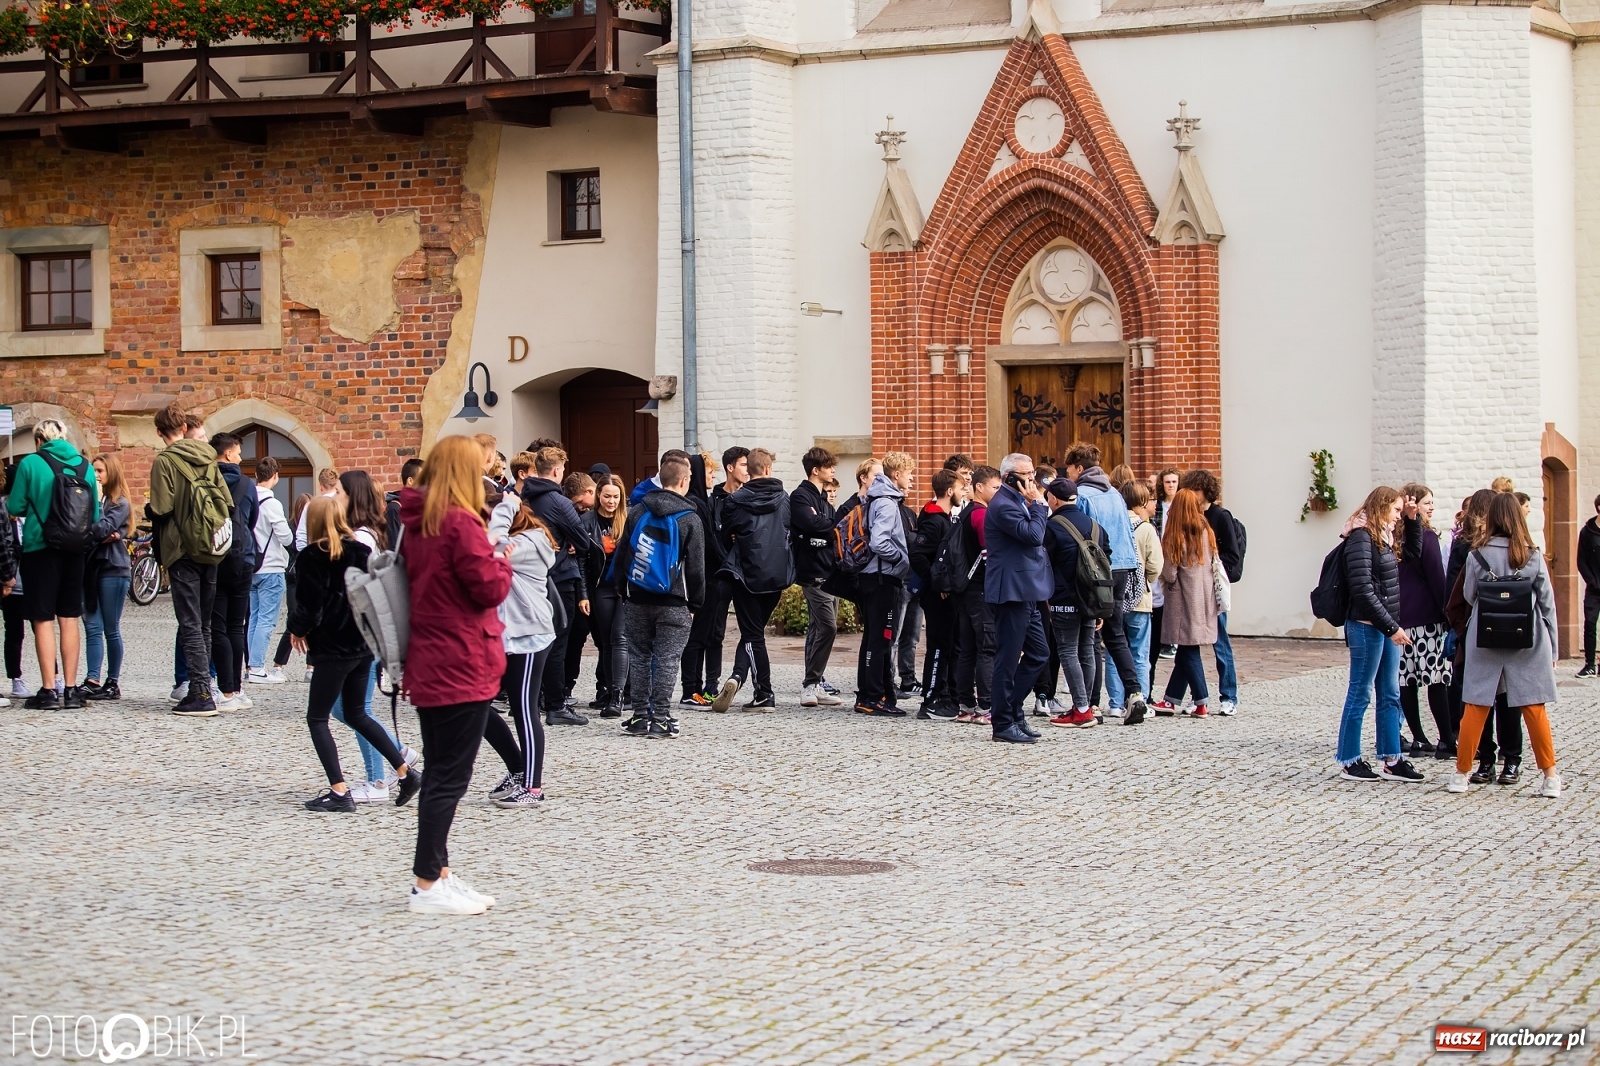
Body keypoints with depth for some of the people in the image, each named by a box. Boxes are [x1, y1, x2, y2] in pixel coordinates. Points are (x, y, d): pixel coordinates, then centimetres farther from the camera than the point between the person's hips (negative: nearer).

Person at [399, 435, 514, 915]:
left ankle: (439, 874, 20)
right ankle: (428, 885, -3)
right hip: (463, 668, -9)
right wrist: (503, 559, 3)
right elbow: (490, 588, -16)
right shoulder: (460, 523, -16)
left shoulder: (415, 523, 9)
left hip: (429, 666, 9)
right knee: (450, 777, -4)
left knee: (440, 774, 14)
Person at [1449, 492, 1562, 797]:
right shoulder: (1533, 556, -4)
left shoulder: (1478, 555, -7)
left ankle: (1461, 774, 11)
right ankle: (1550, 778, 8)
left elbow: (1469, 597, 3)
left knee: (1476, 709, 7)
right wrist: (1553, 648, 9)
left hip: (1485, 642, 0)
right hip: (1528, 644, 0)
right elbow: (1547, 604, 1)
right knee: (1534, 709, 6)